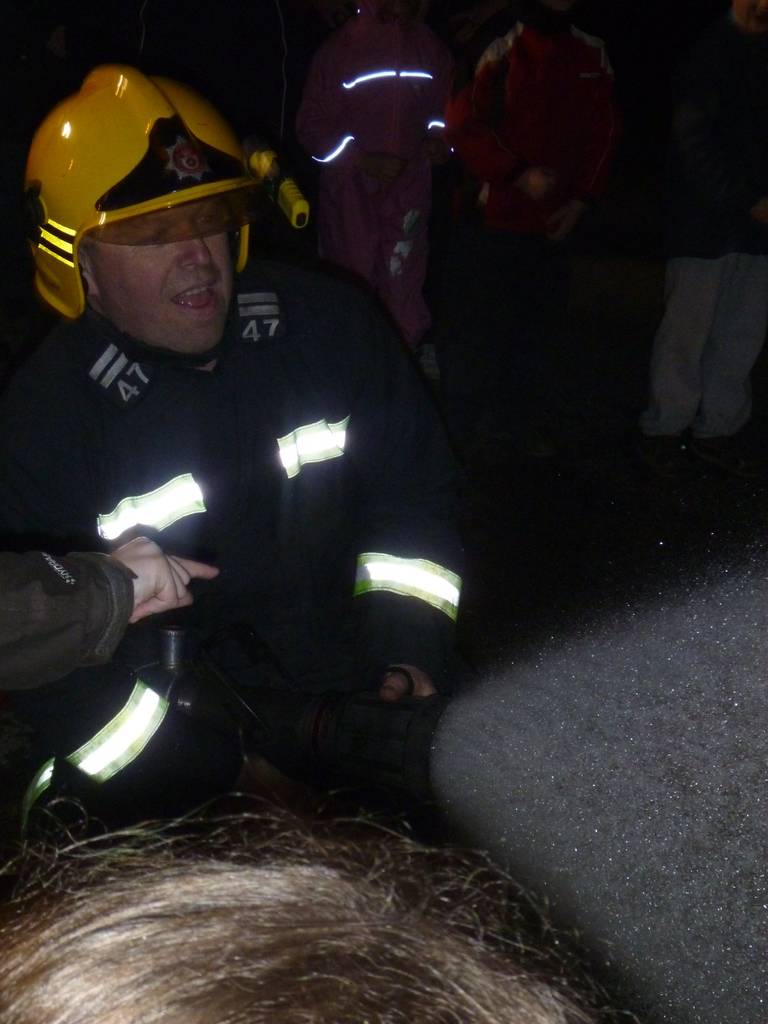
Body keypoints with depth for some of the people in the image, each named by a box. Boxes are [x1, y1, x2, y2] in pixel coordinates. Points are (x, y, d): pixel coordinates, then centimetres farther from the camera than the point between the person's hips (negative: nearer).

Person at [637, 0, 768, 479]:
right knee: (688, 330, -1)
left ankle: (718, 429, 17)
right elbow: (694, 140, -11)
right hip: (706, 220, -6)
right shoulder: (710, 53, -6)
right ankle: (663, 431, 11)